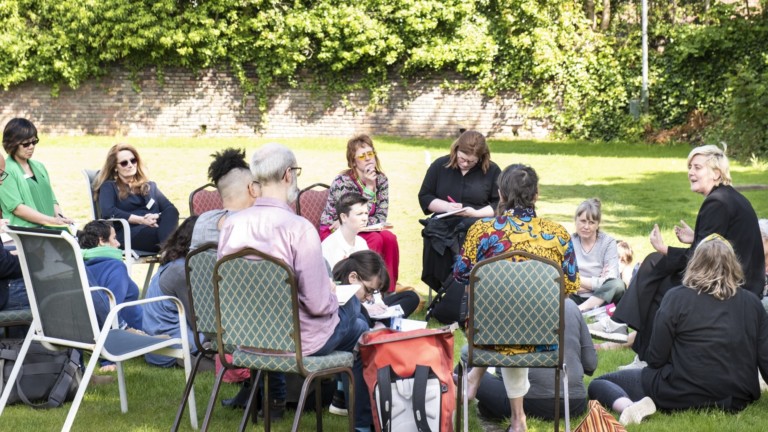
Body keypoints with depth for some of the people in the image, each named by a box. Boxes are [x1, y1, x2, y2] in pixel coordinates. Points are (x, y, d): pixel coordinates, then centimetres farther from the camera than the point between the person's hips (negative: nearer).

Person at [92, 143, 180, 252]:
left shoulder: (150, 186, 30)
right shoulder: (109, 186, 16)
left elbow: (170, 208, 14)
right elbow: (108, 212, -6)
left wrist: (158, 217, -10)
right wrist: (141, 220, -13)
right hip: (127, 233, -4)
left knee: (171, 212, -31)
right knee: (158, 232, -38)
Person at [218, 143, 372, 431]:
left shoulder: (231, 224, -8)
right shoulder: (298, 228, -27)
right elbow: (319, 304, -25)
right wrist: (332, 293, 0)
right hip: (297, 339, -6)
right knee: (360, 331, 25)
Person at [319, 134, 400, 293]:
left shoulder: (381, 180, -3)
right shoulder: (342, 182, -20)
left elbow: (381, 217, -7)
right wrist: (368, 187, -29)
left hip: (358, 231, 5)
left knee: (389, 238, -22)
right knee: (375, 240, -29)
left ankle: (389, 289, -13)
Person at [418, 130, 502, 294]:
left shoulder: (492, 171, 9)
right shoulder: (440, 165, 14)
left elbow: (500, 204, 5)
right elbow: (424, 197, 14)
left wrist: (476, 213, -11)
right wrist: (447, 207, -4)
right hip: (443, 226, 1)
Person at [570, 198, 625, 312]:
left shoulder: (608, 243, 0)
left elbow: (610, 281, -13)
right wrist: (598, 282, -9)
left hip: (603, 298, 0)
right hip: (577, 299, 0)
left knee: (618, 285, -34)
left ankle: (580, 309, -35)